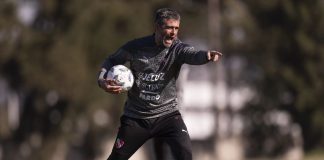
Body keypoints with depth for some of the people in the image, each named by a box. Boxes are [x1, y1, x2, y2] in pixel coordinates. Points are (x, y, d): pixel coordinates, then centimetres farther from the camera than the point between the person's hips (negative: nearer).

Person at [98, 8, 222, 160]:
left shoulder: (178, 49, -12)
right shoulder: (136, 46, -8)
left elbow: (193, 55, -34)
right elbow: (111, 61, 6)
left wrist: (207, 55, -58)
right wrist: (102, 80, -14)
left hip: (167, 113, -1)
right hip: (135, 117, 1)